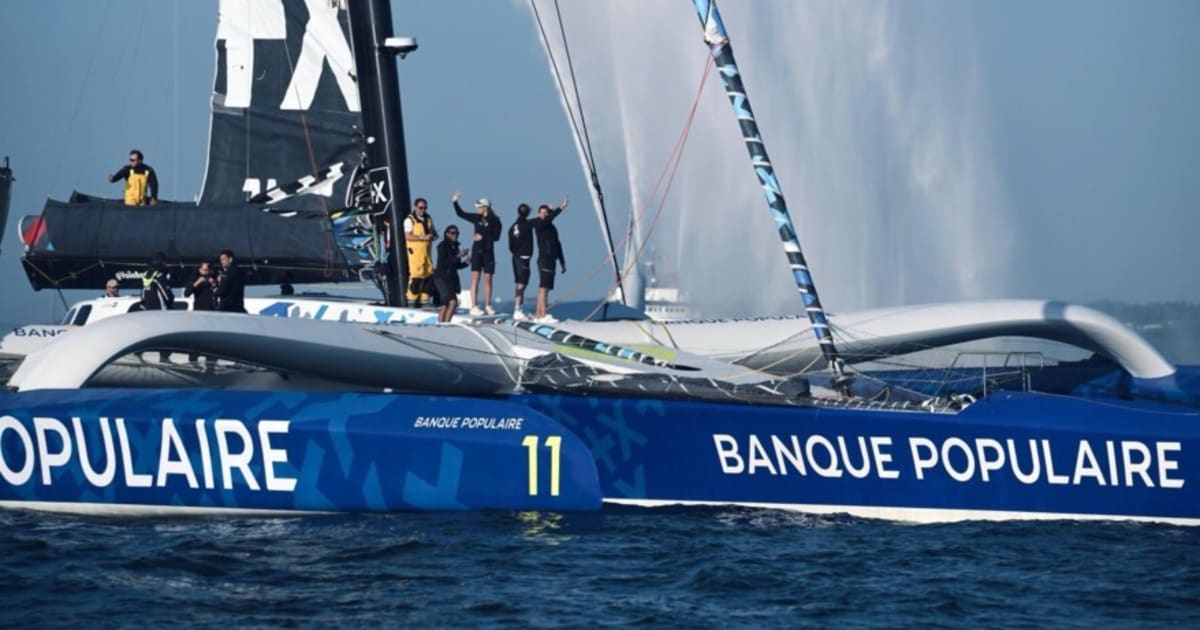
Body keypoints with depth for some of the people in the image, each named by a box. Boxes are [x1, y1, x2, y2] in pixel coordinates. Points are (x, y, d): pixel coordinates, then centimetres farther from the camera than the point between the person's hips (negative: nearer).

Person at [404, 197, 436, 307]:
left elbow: (432, 232, 24)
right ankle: (412, 299, -5)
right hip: (415, 251, -6)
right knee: (416, 274, -11)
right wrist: (422, 237, -17)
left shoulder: (428, 219, 16)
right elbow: (408, 237, -11)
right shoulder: (410, 220, -4)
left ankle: (424, 297, 12)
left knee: (428, 274, 3)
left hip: (427, 251, 6)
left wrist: (431, 236, -1)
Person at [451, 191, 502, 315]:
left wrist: (483, 237, -16)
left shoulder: (494, 220, -4)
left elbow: (496, 236, -8)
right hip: (477, 250, 1)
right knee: (475, 277, -6)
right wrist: (455, 202, 0)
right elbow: (460, 213, 11)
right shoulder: (476, 218, 4)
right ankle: (474, 307, -9)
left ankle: (487, 306, 15)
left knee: (488, 278, 4)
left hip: (488, 251, -1)